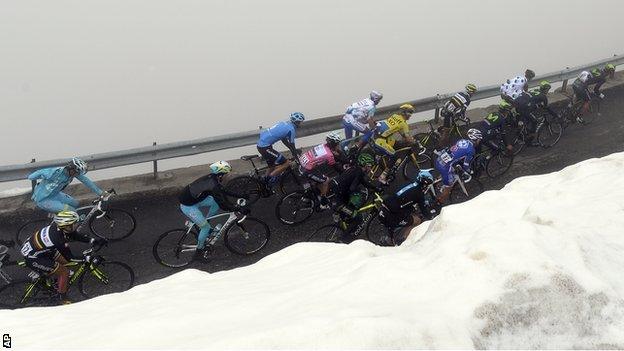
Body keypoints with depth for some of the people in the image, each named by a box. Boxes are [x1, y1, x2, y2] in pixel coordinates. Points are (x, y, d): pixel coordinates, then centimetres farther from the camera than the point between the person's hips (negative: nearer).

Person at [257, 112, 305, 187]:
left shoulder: (285, 123, 15)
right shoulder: (291, 129, -12)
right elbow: (292, 145, -3)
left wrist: (294, 150, 31)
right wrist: (295, 155, 13)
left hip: (261, 144, 10)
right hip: (265, 147, -10)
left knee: (272, 167, 25)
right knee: (286, 163, -4)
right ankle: (271, 178, 4)